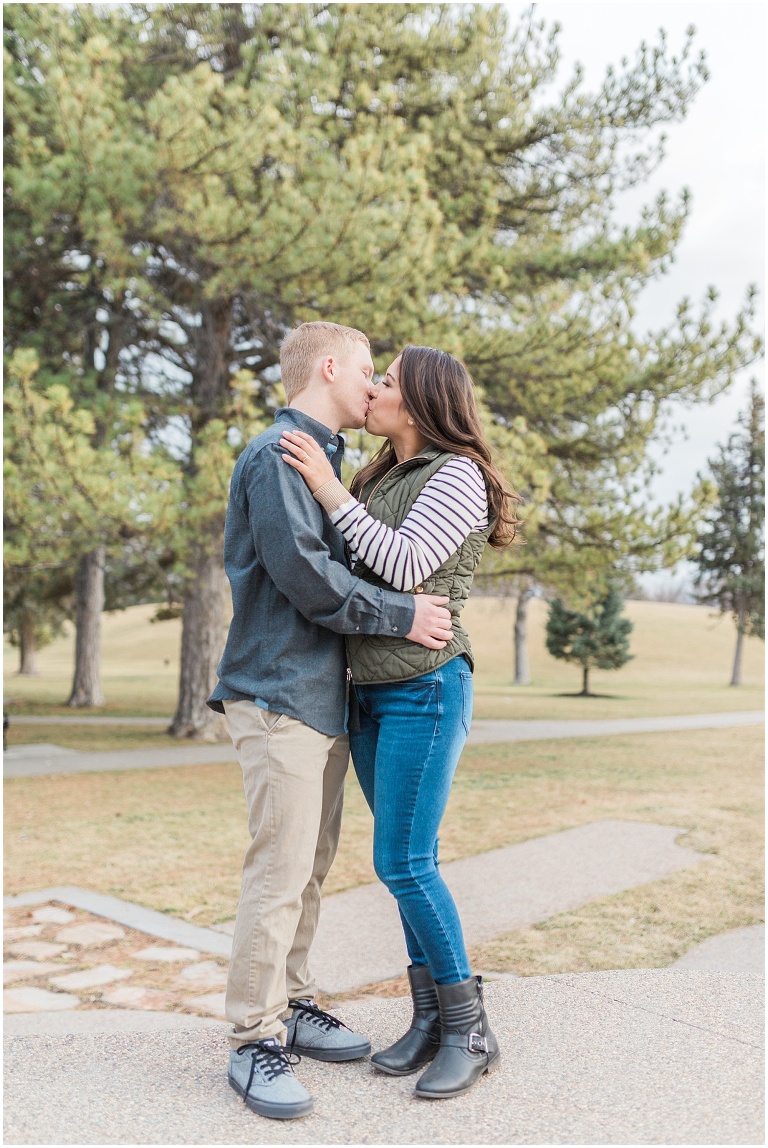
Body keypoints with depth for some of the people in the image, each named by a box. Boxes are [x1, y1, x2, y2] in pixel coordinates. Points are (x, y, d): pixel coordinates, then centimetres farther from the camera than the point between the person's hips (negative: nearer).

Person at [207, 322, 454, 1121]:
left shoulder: (322, 457, 20)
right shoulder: (278, 453, -11)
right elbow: (302, 571, -20)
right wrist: (400, 615, -14)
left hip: (324, 696, 10)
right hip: (280, 695, -10)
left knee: (310, 867, 14)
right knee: (279, 871, -7)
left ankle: (293, 1005, 26)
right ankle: (254, 1041, 4)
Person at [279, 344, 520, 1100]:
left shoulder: (457, 475, -8)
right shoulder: (381, 480, 15)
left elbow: (405, 566, -20)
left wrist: (329, 490, -17)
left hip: (425, 689, -8)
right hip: (371, 693, 8)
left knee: (403, 862, -8)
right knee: (405, 861, 10)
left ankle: (469, 1030, 6)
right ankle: (430, 1017, 20)